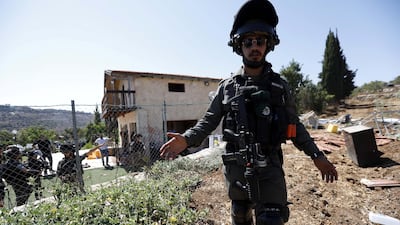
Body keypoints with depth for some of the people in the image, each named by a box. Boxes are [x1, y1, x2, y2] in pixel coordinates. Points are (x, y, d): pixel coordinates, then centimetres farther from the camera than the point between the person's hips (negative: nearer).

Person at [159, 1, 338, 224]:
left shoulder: (280, 85, -1)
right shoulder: (227, 86, -2)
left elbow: (294, 125, 6)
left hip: (269, 168, -1)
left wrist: (317, 155, 0)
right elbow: (209, 120, 0)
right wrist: (186, 139, -15)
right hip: (236, 168, 2)